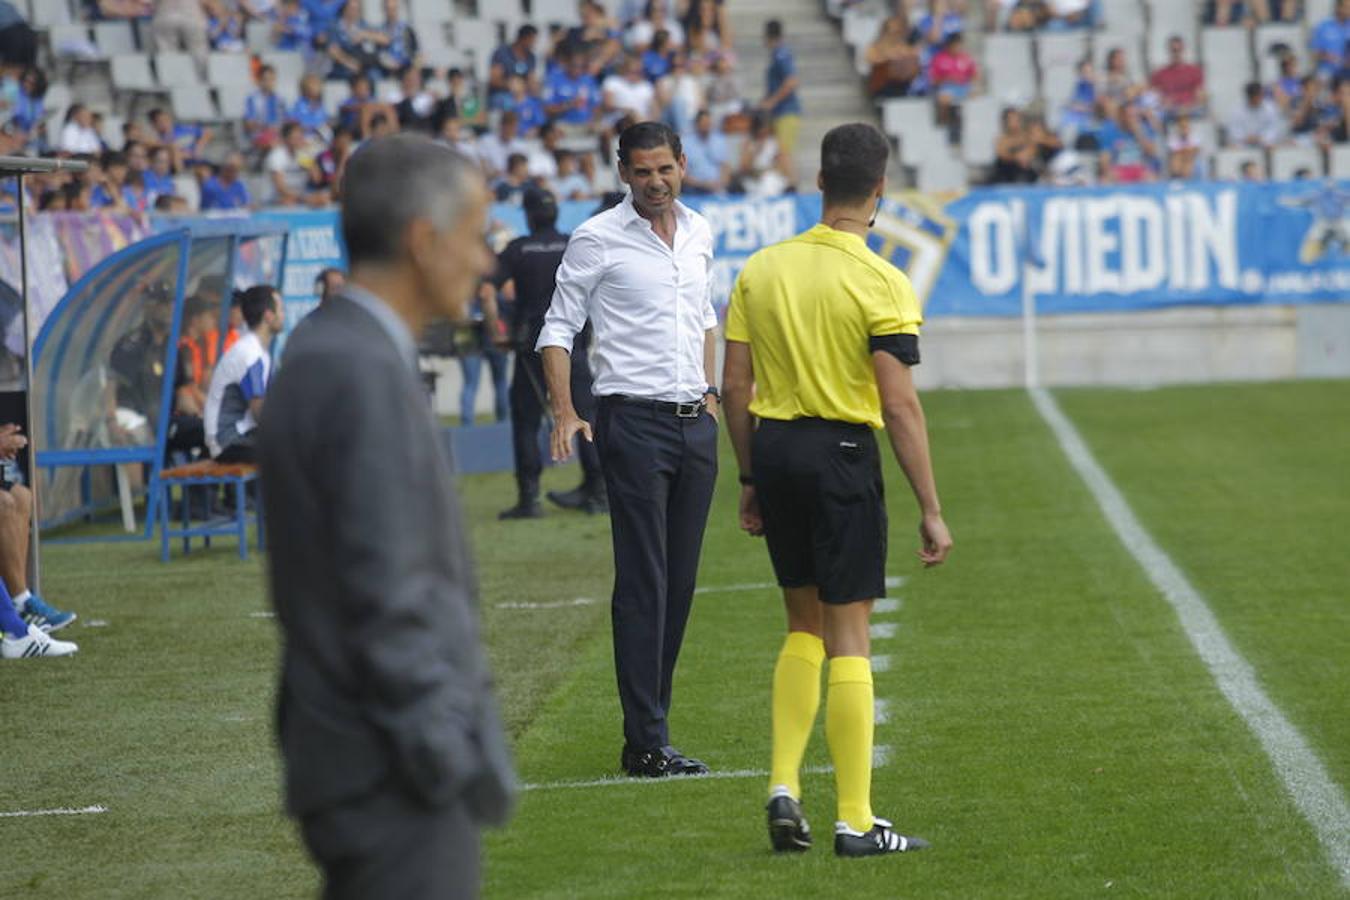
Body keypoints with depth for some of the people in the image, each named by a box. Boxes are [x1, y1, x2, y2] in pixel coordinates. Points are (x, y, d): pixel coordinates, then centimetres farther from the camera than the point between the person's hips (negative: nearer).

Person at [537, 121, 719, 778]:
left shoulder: (700, 233, 13)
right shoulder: (597, 238, -4)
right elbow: (558, 329, -3)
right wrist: (564, 414, -13)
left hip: (696, 424, 6)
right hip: (635, 422, -6)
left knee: (680, 582, 5)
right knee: (643, 583, -8)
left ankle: (650, 726, 11)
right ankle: (645, 743, -8)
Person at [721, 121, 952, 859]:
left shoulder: (762, 269, 4)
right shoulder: (880, 283, -10)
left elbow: (735, 385, 6)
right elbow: (900, 405, -13)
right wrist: (930, 511, -10)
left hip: (773, 446, 5)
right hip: (842, 453, -5)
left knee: (804, 626, 19)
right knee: (847, 637, 1)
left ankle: (783, 785, 10)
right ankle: (854, 821, 4)